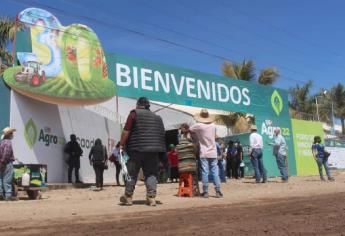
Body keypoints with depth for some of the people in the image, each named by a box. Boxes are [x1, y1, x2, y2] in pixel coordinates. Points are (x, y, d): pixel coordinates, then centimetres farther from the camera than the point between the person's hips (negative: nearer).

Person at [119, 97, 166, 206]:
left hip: (137, 149, -4)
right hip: (153, 150, 4)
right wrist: (160, 150, 19)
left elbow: (126, 131, -8)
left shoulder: (134, 113, 0)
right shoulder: (157, 117, 17)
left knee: (131, 173, 6)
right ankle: (151, 197, -1)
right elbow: (163, 134, 15)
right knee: (151, 174, 6)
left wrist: (121, 144, -3)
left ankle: (128, 197, 15)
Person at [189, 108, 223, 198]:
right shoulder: (213, 125, 3)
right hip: (213, 152, 2)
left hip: (204, 153, -2)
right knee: (215, 172, 4)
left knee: (205, 172, 0)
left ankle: (205, 192, 2)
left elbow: (190, 130, 3)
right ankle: (218, 191, 3)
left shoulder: (198, 126, -9)